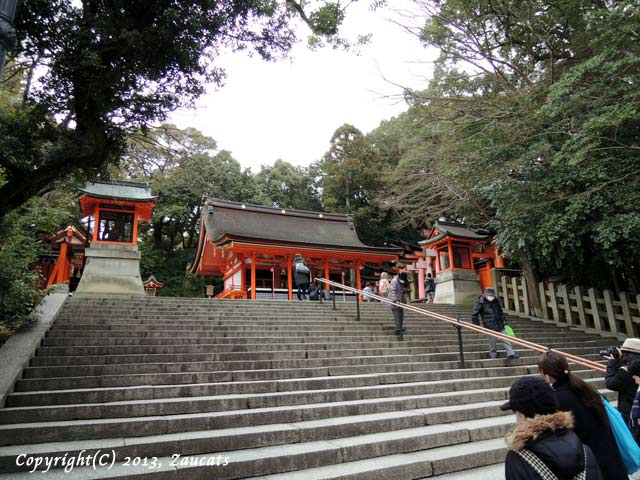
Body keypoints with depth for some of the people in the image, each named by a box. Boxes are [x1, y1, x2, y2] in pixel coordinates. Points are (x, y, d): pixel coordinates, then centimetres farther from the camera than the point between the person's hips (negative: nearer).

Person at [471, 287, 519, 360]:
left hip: (499, 324, 6)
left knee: (506, 339, 5)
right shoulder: (480, 302, -11)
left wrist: (504, 320, 20)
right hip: (490, 326, -6)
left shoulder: (495, 301, 9)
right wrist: (477, 325, -8)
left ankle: (510, 354, 13)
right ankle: (493, 356, 14)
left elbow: (500, 311, 24)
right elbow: (474, 314, -9)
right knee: (493, 341, -1)